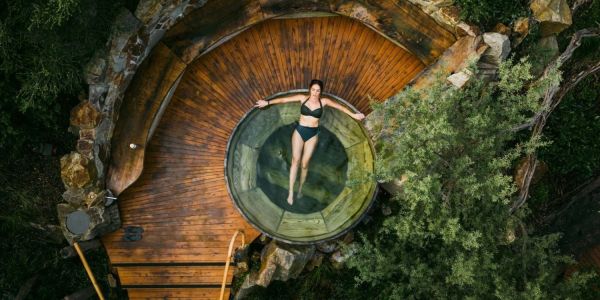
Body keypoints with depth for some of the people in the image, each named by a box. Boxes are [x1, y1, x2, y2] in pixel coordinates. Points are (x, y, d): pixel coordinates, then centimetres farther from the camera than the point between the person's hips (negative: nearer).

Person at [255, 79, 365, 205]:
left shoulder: (324, 101, -1)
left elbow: (340, 106, 2)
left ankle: (300, 189, 22)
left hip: (313, 134, 1)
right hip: (299, 131, -1)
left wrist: (353, 115, -3)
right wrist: (268, 102, -12)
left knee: (305, 163, 4)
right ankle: (291, 192, -9)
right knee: (295, 160, -10)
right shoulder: (303, 98, -3)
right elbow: (284, 99, -6)